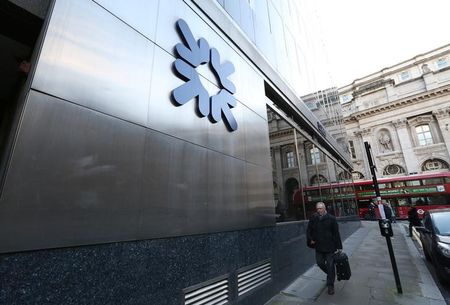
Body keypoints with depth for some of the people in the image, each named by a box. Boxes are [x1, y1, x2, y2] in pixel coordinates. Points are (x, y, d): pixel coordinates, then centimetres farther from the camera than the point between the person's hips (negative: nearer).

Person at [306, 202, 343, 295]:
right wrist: (311, 239, -4)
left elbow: (336, 233, -7)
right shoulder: (313, 218, -3)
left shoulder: (331, 218, -10)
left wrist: (338, 247, -6)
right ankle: (330, 274, 43)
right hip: (318, 246, 3)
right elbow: (308, 230, 8)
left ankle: (330, 286, 23)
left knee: (330, 266, 6)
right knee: (320, 263, 13)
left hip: (330, 246, -3)